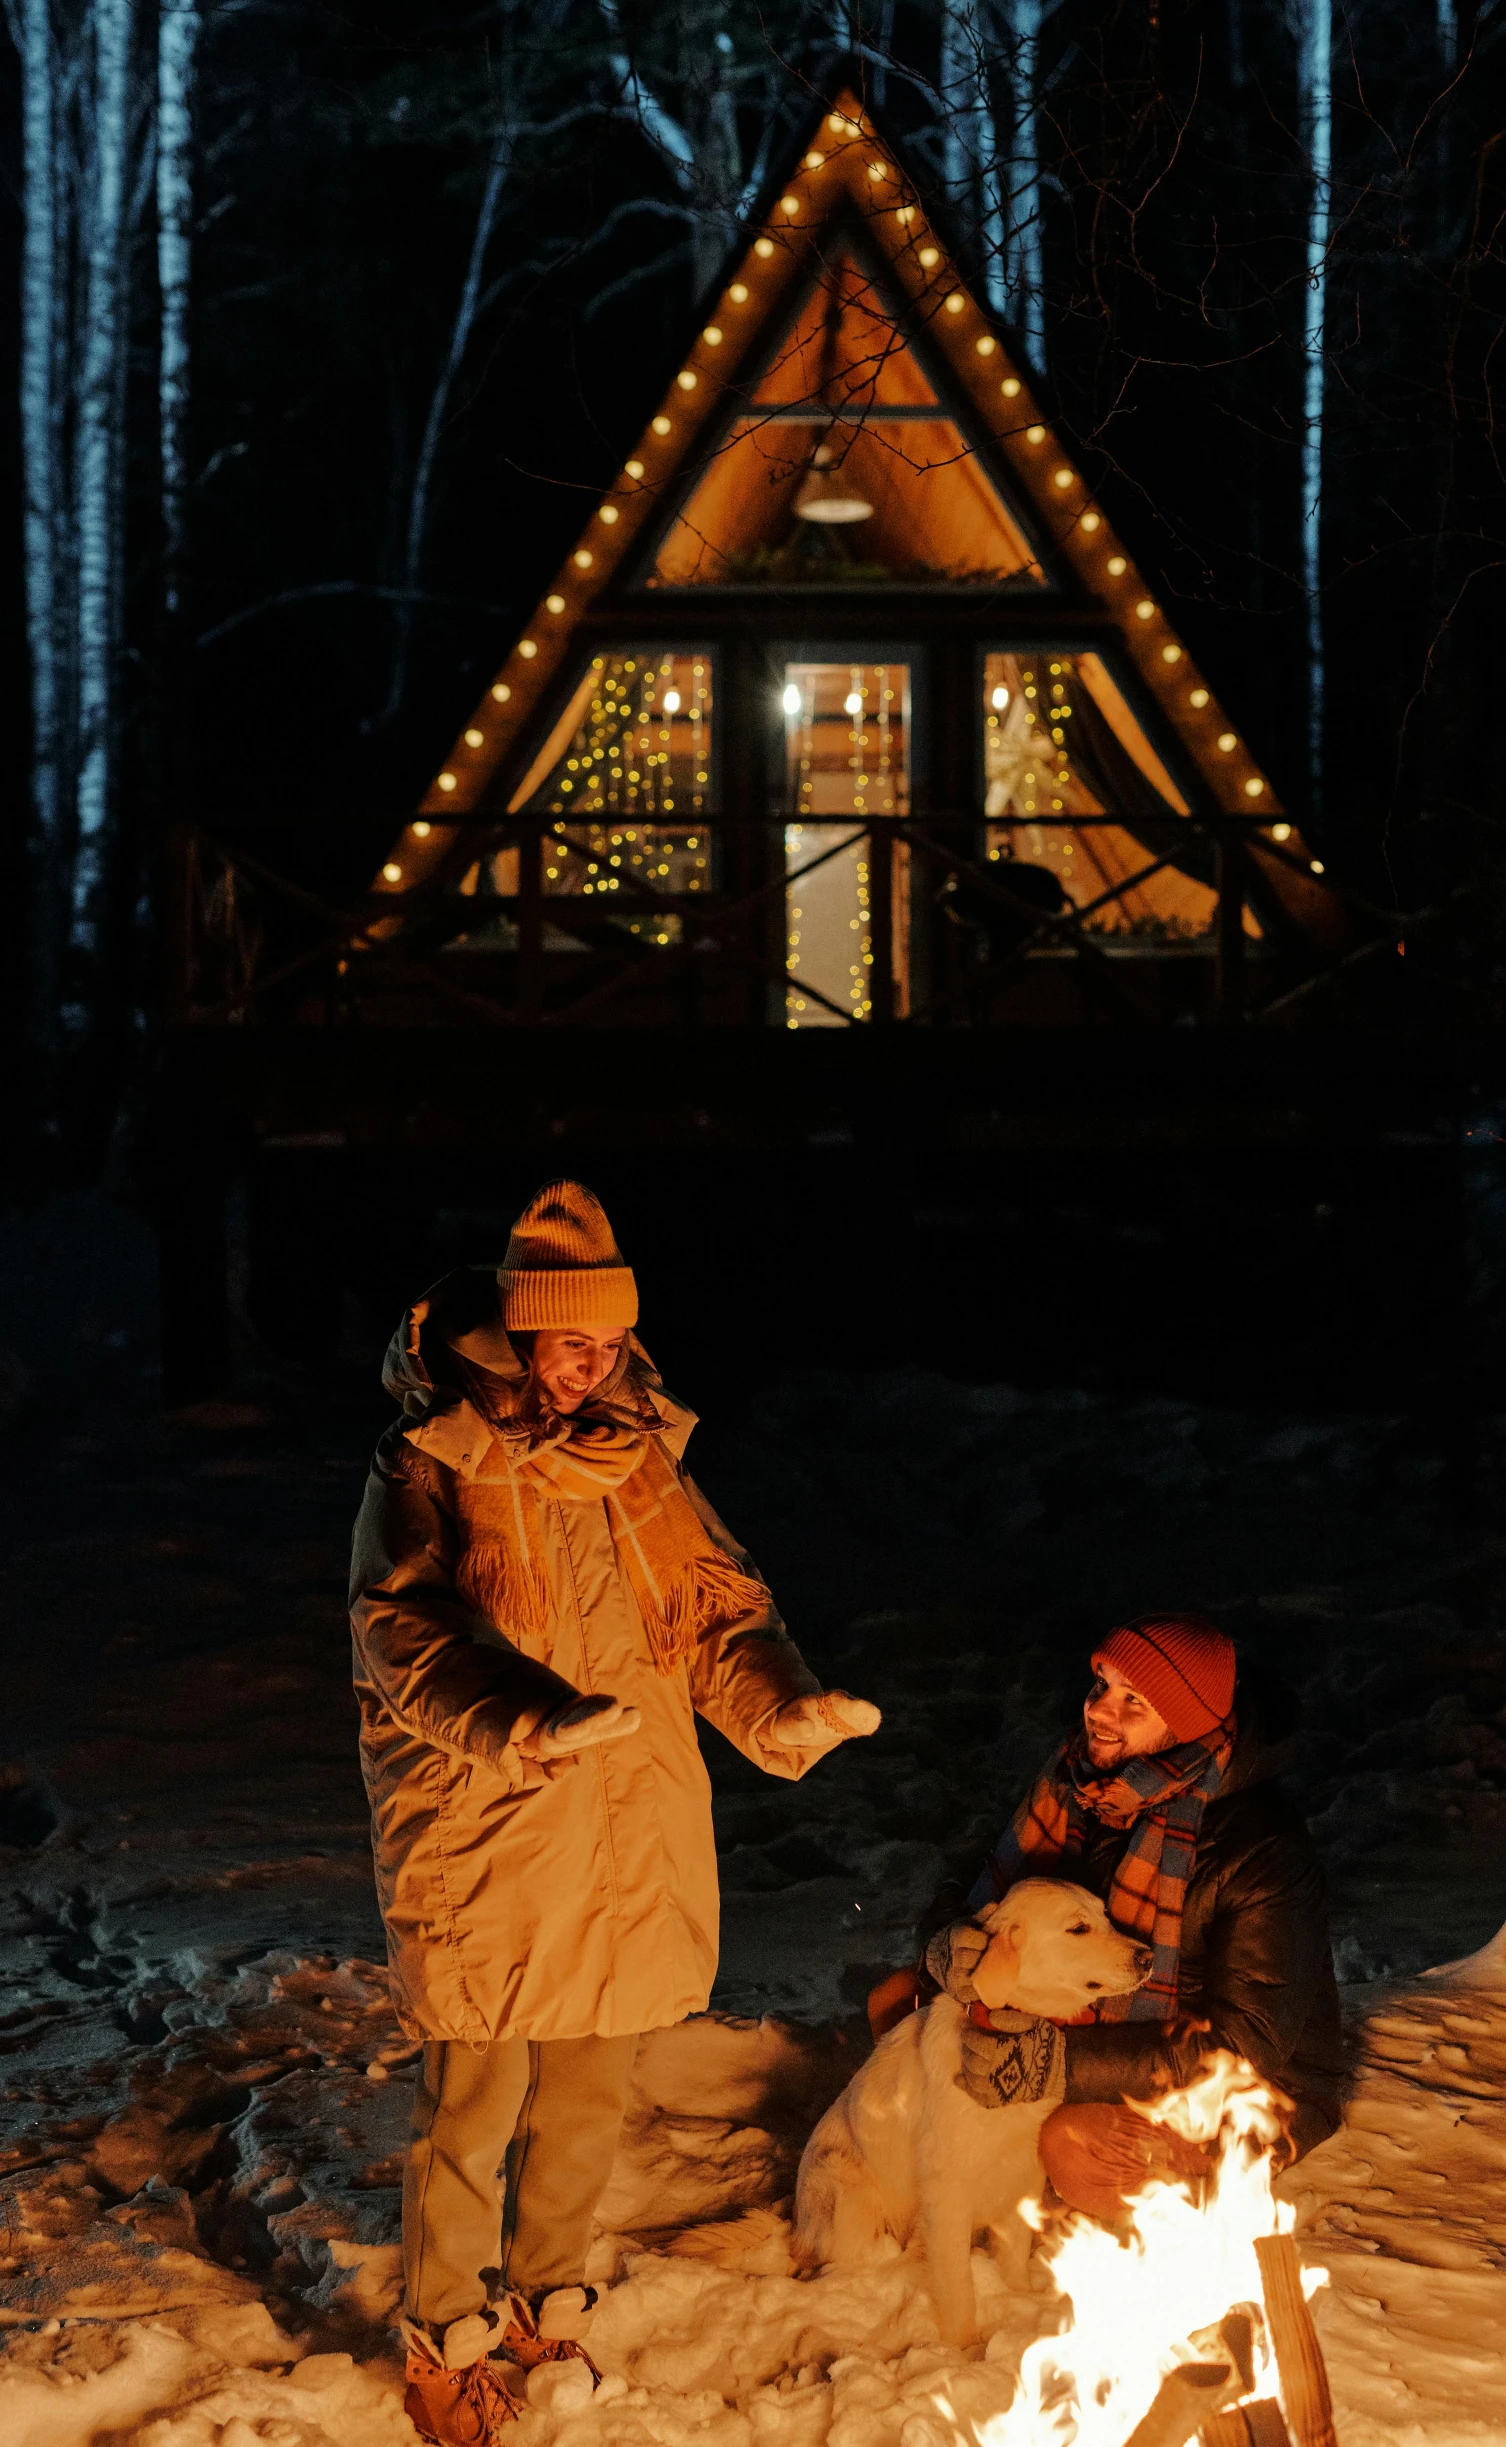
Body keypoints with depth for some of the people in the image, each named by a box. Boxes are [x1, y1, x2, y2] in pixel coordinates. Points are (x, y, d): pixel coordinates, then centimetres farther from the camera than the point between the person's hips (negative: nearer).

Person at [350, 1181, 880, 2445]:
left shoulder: (644, 1461, 6)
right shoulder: (430, 1471, -10)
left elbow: (720, 1608, 5)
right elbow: (411, 1637, -23)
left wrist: (780, 1702, -17)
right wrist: (534, 1722, -40)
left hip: (632, 1853, 5)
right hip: (487, 1855, -5)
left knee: (588, 2105, 19)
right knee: (473, 2114, 7)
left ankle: (548, 2307, 41)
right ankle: (452, 2341, 29)